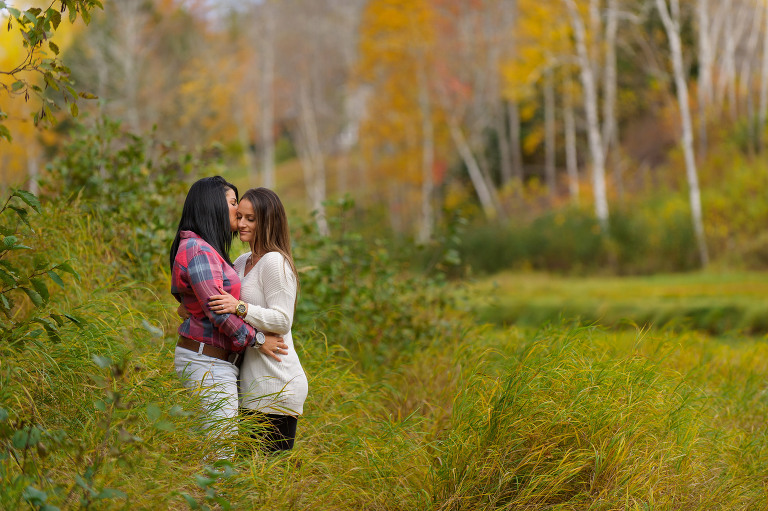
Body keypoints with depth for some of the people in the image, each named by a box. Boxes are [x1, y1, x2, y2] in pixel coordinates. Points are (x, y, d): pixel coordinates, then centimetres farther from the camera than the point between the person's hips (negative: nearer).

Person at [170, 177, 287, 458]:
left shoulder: (209, 250, 18)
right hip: (206, 361, -10)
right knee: (221, 448, -11)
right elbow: (216, 311, -19)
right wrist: (257, 338, -10)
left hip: (218, 359, 10)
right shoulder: (198, 250, -14)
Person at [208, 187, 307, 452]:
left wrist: (240, 308, -27)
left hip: (276, 386, -9)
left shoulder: (275, 262, -11)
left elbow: (282, 321, -16)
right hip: (252, 383, 9)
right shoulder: (242, 263, 16)